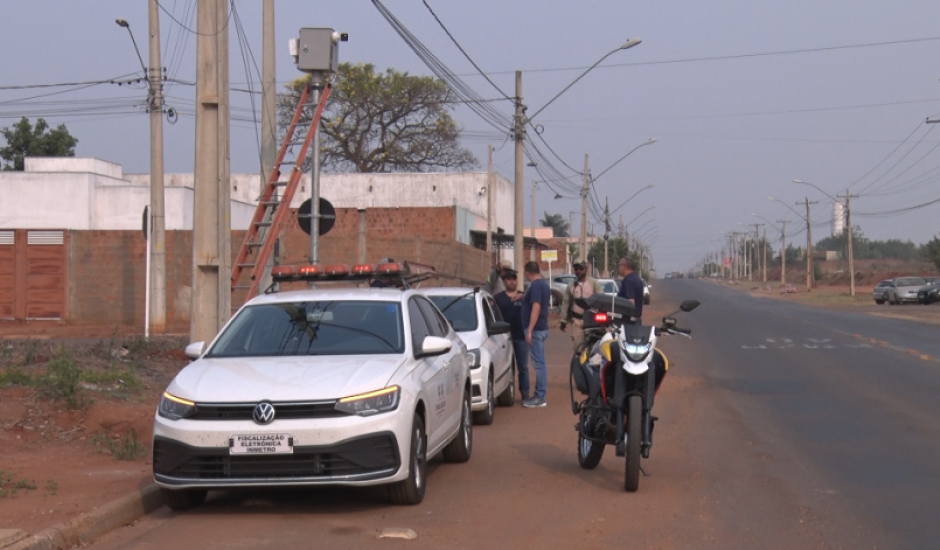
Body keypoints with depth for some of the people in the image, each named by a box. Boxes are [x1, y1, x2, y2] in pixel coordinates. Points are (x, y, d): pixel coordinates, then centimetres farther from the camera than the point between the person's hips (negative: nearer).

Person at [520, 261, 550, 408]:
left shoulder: (536, 286, -16)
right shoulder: (544, 285, 14)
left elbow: (536, 308, -24)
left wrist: (529, 330, -26)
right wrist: (525, 297, 31)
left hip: (536, 329, -10)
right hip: (542, 327, 10)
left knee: (539, 363, -8)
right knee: (539, 363, 13)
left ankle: (540, 397, -7)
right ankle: (539, 395, 17)